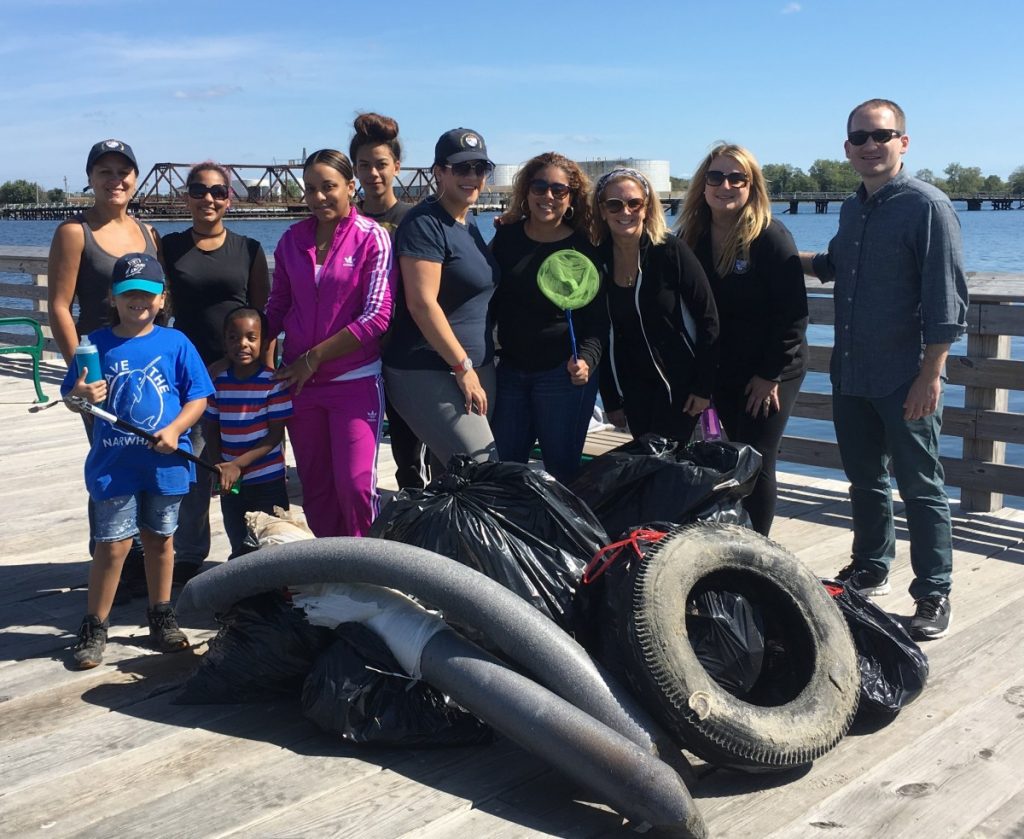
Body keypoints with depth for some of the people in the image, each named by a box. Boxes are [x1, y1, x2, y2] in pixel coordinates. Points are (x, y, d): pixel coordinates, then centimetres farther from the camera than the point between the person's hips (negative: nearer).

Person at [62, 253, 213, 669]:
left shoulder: (176, 343, -1)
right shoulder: (98, 344, -1)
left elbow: (197, 397, 0)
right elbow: (70, 396, 4)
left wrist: (175, 429, -16)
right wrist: (82, 394, -19)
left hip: (165, 461, 1)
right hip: (114, 462, -1)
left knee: (159, 540, 15)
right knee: (113, 544, -2)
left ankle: (161, 616, 31)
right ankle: (94, 627, 12)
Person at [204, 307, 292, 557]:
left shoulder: (273, 382, -12)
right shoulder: (219, 382, 1)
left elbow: (276, 435, -13)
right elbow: (212, 429, 8)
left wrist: (237, 464, -19)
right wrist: (219, 467, -8)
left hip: (268, 481, -4)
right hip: (230, 484, 4)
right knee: (239, 550, 17)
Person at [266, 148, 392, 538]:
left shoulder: (372, 237, -7)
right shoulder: (292, 239, 6)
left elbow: (377, 316, -12)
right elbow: (277, 305, 14)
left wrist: (313, 358, -11)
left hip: (355, 380, -4)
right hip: (300, 382, 4)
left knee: (355, 485, -7)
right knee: (314, 487, 11)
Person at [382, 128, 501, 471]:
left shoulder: (468, 224, 14)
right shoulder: (424, 223, -12)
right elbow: (421, 303, -19)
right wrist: (463, 367, -18)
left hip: (475, 369, 9)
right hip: (429, 374, -9)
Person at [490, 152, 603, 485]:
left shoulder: (584, 250, -4)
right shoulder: (507, 237, 5)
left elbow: (598, 320, -5)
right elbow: (489, 301, 12)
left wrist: (586, 360, -22)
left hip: (563, 374, -3)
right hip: (509, 369, 4)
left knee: (561, 469, 3)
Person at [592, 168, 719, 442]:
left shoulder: (672, 251, -13)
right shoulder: (597, 262, -2)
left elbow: (708, 318, -10)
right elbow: (601, 335, 4)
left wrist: (703, 386, -13)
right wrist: (611, 400, 4)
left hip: (680, 383, -4)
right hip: (635, 388, 4)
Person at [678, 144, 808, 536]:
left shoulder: (771, 238, -12)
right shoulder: (692, 238, 4)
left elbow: (793, 313, -15)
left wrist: (771, 375, -16)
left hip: (770, 375, -5)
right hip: (721, 372, 5)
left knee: (755, 463, -4)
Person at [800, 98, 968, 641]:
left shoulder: (927, 206, -11)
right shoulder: (852, 209, 11)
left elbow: (946, 301, -16)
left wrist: (930, 376, -20)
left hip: (905, 381, -7)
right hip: (850, 375, 7)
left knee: (920, 488, 2)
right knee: (865, 480, 18)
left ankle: (934, 596, 13)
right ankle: (870, 571, 34)